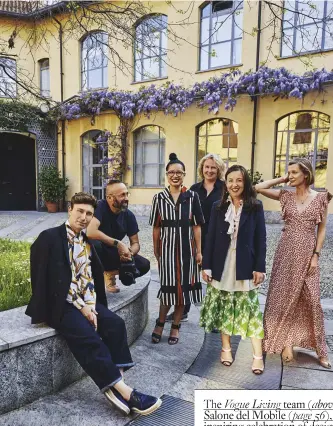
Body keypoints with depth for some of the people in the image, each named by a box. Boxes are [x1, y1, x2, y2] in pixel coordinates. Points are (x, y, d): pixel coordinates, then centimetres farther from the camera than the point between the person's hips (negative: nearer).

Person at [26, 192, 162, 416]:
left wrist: (90, 305, -8)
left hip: (86, 301, 6)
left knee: (116, 324, -17)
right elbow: (47, 279, -14)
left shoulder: (88, 242, 13)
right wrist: (81, 306, -16)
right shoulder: (49, 237, -8)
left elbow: (91, 278, 11)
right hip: (59, 303, -6)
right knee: (87, 336, -27)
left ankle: (116, 385, -18)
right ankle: (123, 390, -21)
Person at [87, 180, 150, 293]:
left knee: (144, 265, -14)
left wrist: (130, 252, -26)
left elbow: (135, 243, -2)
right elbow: (90, 232, -37)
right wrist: (118, 243, -32)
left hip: (114, 253, 5)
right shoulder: (100, 207, -22)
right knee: (94, 244, -39)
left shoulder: (129, 215, -8)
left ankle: (110, 273, 9)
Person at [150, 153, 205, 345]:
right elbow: (156, 227, 4)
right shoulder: (159, 198, 1)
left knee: (183, 286, 8)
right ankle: (160, 323, 26)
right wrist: (156, 250, 5)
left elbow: (196, 226, 0)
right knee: (168, 286, 6)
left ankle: (176, 326, 25)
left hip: (186, 247, 0)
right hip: (167, 246, 0)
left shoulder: (192, 196, 0)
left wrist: (199, 251, -1)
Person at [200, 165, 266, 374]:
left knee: (250, 308, 3)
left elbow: (261, 239, -2)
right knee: (223, 307, 11)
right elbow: (210, 238, 3)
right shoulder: (218, 207, 4)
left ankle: (258, 355, 13)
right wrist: (206, 266, -1)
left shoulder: (256, 207, -1)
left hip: (245, 267, -2)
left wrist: (260, 268, -8)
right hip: (222, 267, 2)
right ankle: (226, 348, 27)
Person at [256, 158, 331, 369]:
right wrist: (282, 180, -3)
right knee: (284, 296, 6)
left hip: (307, 253, -1)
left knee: (312, 300, 4)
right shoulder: (285, 195, 2)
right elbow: (258, 188, -5)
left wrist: (316, 255, -5)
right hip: (286, 251, 1)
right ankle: (286, 341, 23)